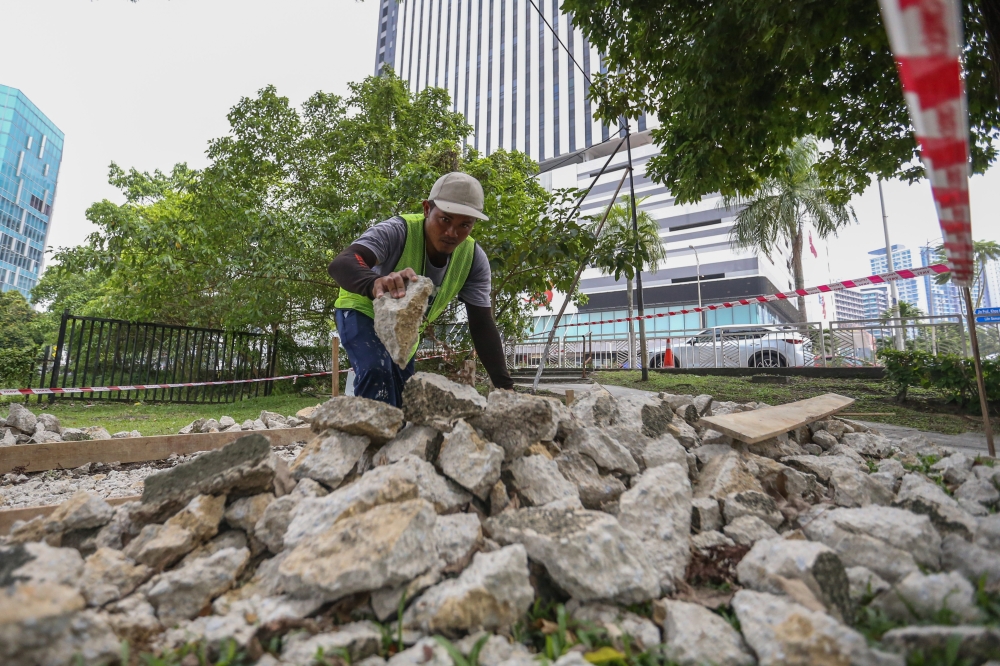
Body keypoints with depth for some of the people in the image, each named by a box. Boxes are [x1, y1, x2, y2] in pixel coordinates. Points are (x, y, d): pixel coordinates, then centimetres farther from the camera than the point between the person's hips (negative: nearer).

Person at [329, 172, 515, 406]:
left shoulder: (473, 259, -21)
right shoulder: (398, 231, -35)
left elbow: (482, 325, -19)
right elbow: (340, 264, -50)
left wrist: (504, 384, -28)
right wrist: (375, 282, -74)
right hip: (363, 311, -5)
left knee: (402, 398, 13)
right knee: (377, 373, -30)